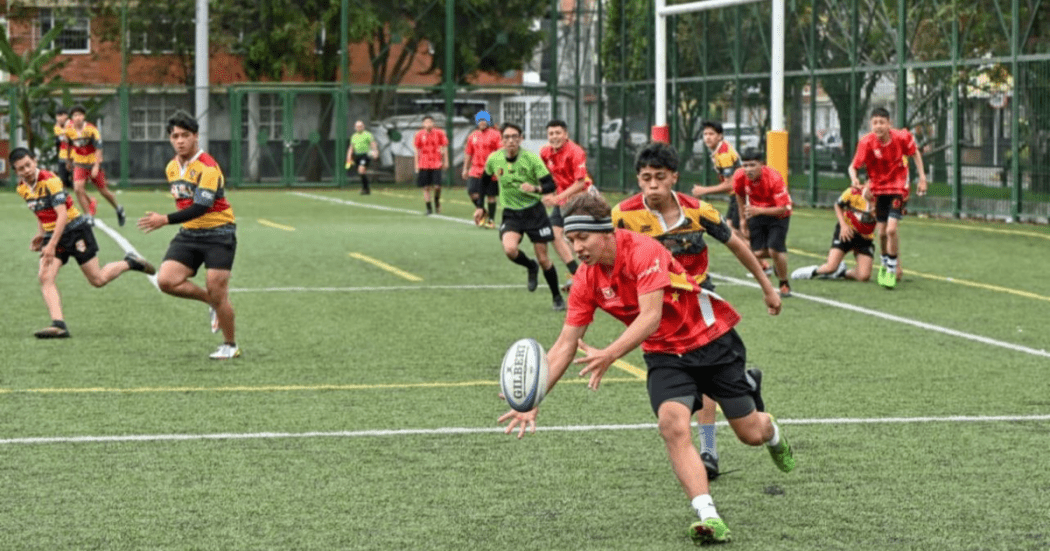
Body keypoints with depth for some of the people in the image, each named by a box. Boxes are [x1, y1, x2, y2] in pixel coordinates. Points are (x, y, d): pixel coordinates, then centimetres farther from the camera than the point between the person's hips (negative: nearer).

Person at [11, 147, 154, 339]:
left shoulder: (50, 181, -21)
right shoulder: (22, 189, 2)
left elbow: (62, 215, -26)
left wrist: (52, 246, -31)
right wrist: (40, 234, 6)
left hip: (75, 231, -6)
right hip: (52, 234, 6)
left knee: (98, 280, 0)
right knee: (45, 278, -16)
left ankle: (130, 262, 26)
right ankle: (59, 325, -24)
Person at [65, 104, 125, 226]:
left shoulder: (91, 130, -17)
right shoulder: (69, 129, -5)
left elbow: (98, 148, -16)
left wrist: (96, 166, -24)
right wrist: (69, 160, 26)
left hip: (93, 163, -2)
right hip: (79, 164, 3)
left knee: (103, 191, 7)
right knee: (78, 188, -19)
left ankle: (118, 209, 35)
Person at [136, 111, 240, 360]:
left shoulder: (208, 167, -18)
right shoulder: (172, 168, 7)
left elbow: (201, 206, -26)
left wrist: (166, 220, -32)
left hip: (218, 234, -7)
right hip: (188, 234, 7)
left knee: (216, 292, -8)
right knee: (166, 280, -11)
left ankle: (230, 346, 12)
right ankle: (212, 302, 13)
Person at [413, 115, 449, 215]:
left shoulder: (439, 133, 2)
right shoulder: (419, 135, 4)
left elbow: (444, 147, 8)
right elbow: (417, 150, 9)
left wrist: (446, 161, 5)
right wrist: (416, 165, 6)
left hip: (436, 164, -1)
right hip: (424, 165, 1)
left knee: (437, 186, -10)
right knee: (426, 188, 1)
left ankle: (437, 201, 19)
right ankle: (429, 208, 10)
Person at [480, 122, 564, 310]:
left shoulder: (531, 158, -15)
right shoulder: (494, 159, -5)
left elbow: (551, 185, -15)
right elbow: (485, 181, 15)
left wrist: (535, 188, -36)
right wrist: (480, 207, 14)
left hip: (534, 211, -2)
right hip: (511, 214, 2)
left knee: (543, 258, 1)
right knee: (510, 249, -25)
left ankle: (557, 297, 22)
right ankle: (531, 267, 9)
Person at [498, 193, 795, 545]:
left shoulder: (643, 251, -26)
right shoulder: (586, 281, -8)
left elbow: (650, 317, -34)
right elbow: (566, 344, -7)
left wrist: (609, 355, -47)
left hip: (711, 341, -4)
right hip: (665, 355, 4)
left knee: (751, 434, 7)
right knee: (673, 425, -25)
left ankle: (771, 432, 46)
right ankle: (708, 516, -27)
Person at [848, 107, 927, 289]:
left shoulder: (902, 137, -17)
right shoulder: (866, 143, -17)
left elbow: (915, 153, 3)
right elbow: (853, 166, -15)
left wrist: (922, 177, 1)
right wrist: (854, 179, -38)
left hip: (898, 187, -2)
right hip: (878, 189, 2)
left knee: (892, 229, -17)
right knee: (882, 232, 7)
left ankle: (892, 270, 0)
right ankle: (885, 263, 36)